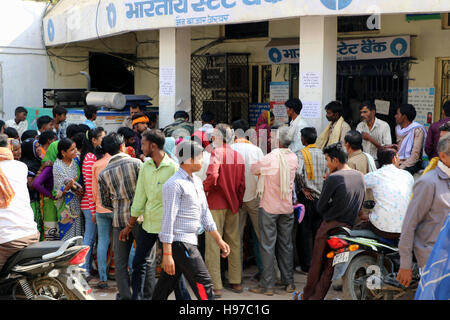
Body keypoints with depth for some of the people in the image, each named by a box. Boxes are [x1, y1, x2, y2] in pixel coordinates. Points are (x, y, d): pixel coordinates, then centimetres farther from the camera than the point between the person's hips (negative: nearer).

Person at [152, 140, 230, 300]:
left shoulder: (197, 181, 15)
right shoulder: (174, 184, -14)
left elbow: (204, 213, 21)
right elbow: (168, 219, -17)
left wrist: (219, 240, 19)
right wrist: (167, 254, -20)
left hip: (189, 241, 9)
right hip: (179, 242, -9)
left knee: (165, 287, 12)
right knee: (204, 286, -6)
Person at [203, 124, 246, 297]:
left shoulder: (216, 153, -11)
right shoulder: (238, 156, 7)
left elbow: (213, 176, -25)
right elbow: (242, 184, 9)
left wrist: (202, 189, -9)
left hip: (216, 204, -6)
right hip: (233, 205, 6)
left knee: (213, 244, -1)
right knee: (234, 243, 13)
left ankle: (215, 286, -1)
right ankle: (236, 282, 21)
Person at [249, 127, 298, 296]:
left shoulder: (270, 158, -16)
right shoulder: (294, 158, 0)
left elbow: (253, 169, -3)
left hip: (269, 207, -5)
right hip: (287, 207, 5)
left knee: (267, 245, 0)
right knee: (286, 245, 13)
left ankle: (267, 285, 3)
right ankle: (289, 282, 18)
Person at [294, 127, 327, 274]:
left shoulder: (303, 153, -10)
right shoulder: (322, 153, 6)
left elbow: (298, 172, -24)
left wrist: (303, 188, -12)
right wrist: (322, 188, 15)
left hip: (307, 197, -5)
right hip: (320, 196, 5)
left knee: (304, 232, 2)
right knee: (318, 230, 13)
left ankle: (306, 266, 5)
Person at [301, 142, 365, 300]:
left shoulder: (333, 178, -15)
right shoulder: (360, 176, 5)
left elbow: (320, 207, -8)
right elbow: (360, 205, 15)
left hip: (330, 227, -5)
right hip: (351, 227, 5)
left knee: (316, 265, 11)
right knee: (329, 267, 11)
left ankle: (307, 296, 24)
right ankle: (317, 297, 16)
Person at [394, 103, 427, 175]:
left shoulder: (418, 130, -9)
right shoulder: (398, 128, 14)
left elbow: (415, 155, -15)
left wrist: (401, 168, -22)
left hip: (412, 164, -6)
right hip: (399, 162, 6)